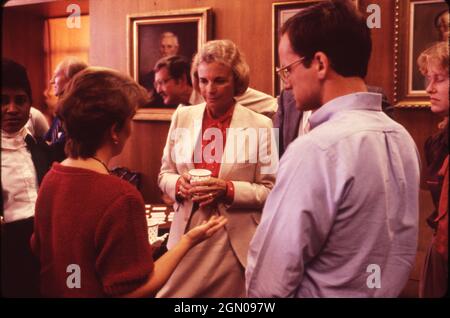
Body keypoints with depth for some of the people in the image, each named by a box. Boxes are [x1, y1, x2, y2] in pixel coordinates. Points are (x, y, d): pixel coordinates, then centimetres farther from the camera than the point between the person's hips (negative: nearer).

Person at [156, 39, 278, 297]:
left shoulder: (259, 125, -5)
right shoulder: (182, 117, 4)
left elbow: (272, 189, -4)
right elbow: (165, 174, 11)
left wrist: (229, 190, -19)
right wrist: (179, 184, -11)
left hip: (236, 242, -2)